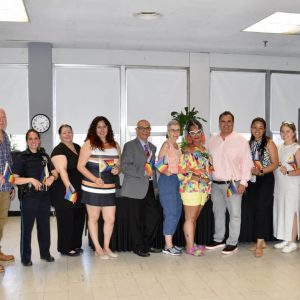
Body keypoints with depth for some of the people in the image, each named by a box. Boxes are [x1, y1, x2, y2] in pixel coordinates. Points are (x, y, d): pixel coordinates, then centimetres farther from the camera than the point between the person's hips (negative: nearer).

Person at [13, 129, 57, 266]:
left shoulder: (44, 156, 10)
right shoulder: (21, 157, -4)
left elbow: (55, 172, 15)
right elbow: (14, 179, -11)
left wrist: (52, 177, -8)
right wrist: (31, 179, -22)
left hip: (44, 197, 5)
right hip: (28, 197, -4)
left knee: (44, 225, 12)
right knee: (27, 227, 2)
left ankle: (45, 252, 27)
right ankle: (25, 257, 14)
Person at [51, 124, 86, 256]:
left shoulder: (77, 147, 12)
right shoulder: (59, 150, -13)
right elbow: (62, 170, -24)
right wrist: (69, 186, -36)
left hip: (79, 190, 8)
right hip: (65, 191, -8)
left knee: (79, 218, 13)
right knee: (66, 219, 1)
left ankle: (76, 245, 27)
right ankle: (65, 248, 13)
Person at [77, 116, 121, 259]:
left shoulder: (115, 145, 10)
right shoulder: (89, 144, -4)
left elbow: (119, 165, 20)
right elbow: (80, 166, -7)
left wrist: (117, 169, -4)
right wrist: (95, 179, -17)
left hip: (109, 189, 4)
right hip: (92, 188, -4)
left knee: (110, 219, 5)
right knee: (93, 218, 7)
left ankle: (106, 247, 24)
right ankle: (98, 249, 20)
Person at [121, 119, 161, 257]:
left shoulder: (152, 147, 18)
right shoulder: (130, 146, -4)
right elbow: (125, 166, -14)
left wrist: (155, 186, 15)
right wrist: (143, 172, -20)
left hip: (150, 188, 7)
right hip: (136, 189, -6)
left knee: (155, 215, 5)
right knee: (136, 220, 1)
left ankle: (147, 244, 21)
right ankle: (138, 247, 15)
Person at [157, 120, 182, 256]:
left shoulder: (177, 145, 14)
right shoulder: (166, 144, -10)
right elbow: (159, 163, -16)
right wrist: (164, 171, -31)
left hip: (177, 180, 9)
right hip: (167, 180, -9)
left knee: (177, 211, 11)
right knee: (171, 212, -7)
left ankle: (169, 242, 20)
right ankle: (168, 246, 0)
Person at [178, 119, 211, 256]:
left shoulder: (203, 149, 12)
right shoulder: (187, 151, -11)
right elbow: (181, 173, -16)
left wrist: (207, 187, 12)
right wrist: (200, 178, -17)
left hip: (203, 189, 7)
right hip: (191, 188, -7)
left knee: (194, 218, 14)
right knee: (190, 218, 0)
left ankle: (191, 244, 23)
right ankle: (190, 247, 7)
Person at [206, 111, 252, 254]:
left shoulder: (240, 141, -6)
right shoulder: (212, 141, 9)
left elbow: (246, 163, -8)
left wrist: (243, 182, -13)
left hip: (233, 184, -5)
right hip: (216, 184, 5)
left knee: (234, 214, 1)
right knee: (218, 213, 16)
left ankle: (232, 243, 13)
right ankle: (218, 239, 29)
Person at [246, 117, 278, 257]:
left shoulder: (269, 143, -3)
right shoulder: (248, 144, 10)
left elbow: (275, 163, -8)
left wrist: (261, 171, -19)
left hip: (265, 180, -5)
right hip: (251, 181, 5)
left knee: (261, 209, -11)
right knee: (256, 210, 9)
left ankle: (259, 243, -7)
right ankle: (261, 241, 20)